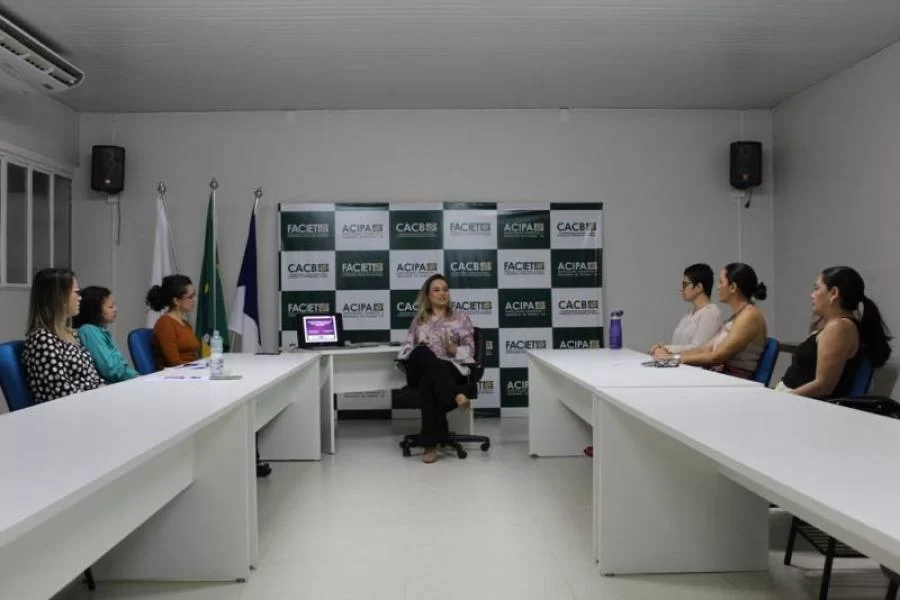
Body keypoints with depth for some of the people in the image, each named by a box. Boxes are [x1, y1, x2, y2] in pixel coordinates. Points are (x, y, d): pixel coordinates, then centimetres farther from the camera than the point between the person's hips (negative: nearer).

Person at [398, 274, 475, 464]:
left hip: (450, 369, -2)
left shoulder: (461, 318, 16)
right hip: (419, 370, 2)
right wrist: (418, 353, -9)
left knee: (428, 381, -40)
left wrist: (453, 349, -13)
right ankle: (456, 396, -45)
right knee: (422, 353, -39)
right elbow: (406, 346, 15)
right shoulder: (418, 320, 24)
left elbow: (469, 350, 9)